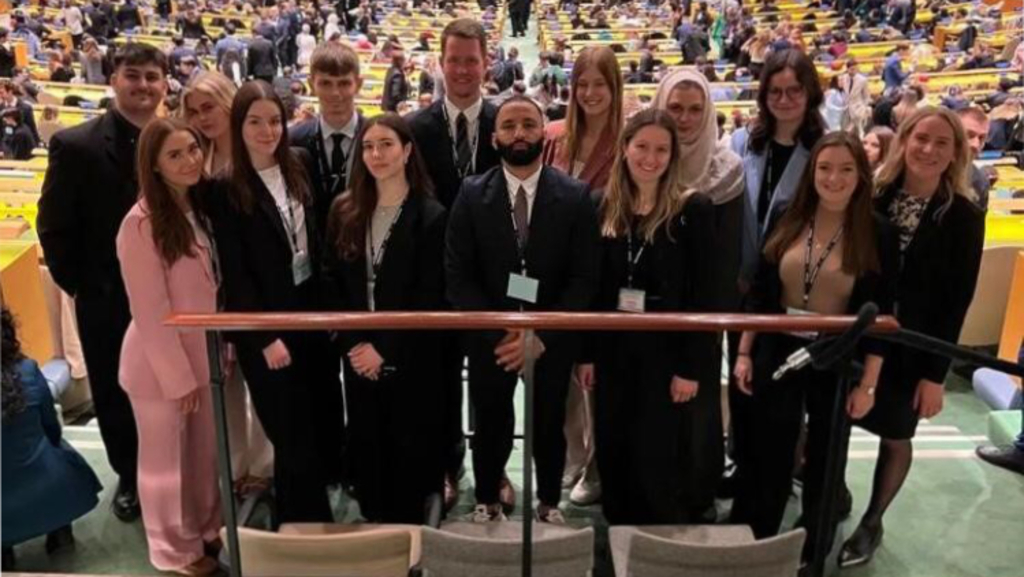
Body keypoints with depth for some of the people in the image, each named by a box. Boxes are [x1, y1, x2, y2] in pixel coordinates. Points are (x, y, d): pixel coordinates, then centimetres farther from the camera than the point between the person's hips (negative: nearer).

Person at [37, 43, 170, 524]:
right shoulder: (75, 145, -10)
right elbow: (53, 228, -7)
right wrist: (79, 285, -6)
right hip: (106, 302, -1)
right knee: (114, 397, 15)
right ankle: (130, 477, 38)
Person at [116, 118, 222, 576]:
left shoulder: (198, 208, 2)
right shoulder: (141, 224, -21)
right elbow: (150, 312, -19)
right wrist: (177, 376, -15)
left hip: (202, 356, 6)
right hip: (159, 363, -6)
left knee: (206, 451, 19)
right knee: (166, 457, 13)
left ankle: (206, 528, 41)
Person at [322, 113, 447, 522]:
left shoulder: (431, 216, -8)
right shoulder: (344, 210, 5)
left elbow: (429, 299, -11)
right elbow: (332, 282, 5)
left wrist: (385, 349, -14)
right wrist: (354, 343, -6)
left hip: (410, 359, -4)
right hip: (358, 355, 4)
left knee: (409, 448, 6)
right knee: (365, 446, 12)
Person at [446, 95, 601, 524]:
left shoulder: (575, 195, -5)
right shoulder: (472, 195, -4)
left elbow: (584, 278, -8)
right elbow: (458, 276, -6)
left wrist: (541, 335, -15)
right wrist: (498, 332, -15)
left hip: (551, 338, 0)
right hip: (490, 337, 0)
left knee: (549, 426, 14)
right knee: (490, 427, 12)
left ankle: (549, 504, 36)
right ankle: (487, 503, 35)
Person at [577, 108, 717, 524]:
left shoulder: (693, 210, -8)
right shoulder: (604, 207, 4)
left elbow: (702, 295, -9)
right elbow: (594, 287, 7)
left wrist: (691, 367, -13)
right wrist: (588, 352, 4)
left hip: (667, 350, -4)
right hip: (614, 349, 4)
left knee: (660, 459, 3)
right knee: (614, 455, 12)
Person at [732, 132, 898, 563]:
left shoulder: (879, 235, -9)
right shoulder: (785, 223, -2)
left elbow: (881, 315, -7)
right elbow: (760, 293, 4)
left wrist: (868, 383, -9)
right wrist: (744, 353, 2)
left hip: (839, 363, -2)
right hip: (778, 355, 2)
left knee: (824, 462, 16)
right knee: (768, 458, 12)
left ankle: (813, 553, 38)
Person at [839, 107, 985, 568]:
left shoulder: (963, 217, -8)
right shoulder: (873, 197, -4)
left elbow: (957, 301, -8)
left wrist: (936, 373, -9)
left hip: (911, 348, -1)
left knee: (895, 439, 13)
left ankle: (872, 524, 34)